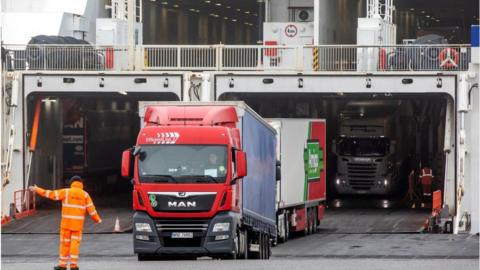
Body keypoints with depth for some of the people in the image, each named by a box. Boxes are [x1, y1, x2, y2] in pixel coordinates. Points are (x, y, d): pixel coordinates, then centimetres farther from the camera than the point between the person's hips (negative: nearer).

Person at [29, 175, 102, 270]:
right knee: (75, 243, 4)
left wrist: (37, 189, 2)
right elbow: (91, 208, 0)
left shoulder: (66, 192, -3)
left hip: (66, 222, -1)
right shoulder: (85, 194, 2)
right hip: (78, 223, 1)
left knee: (65, 243, 6)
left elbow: (51, 194, -4)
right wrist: (97, 219, 13)